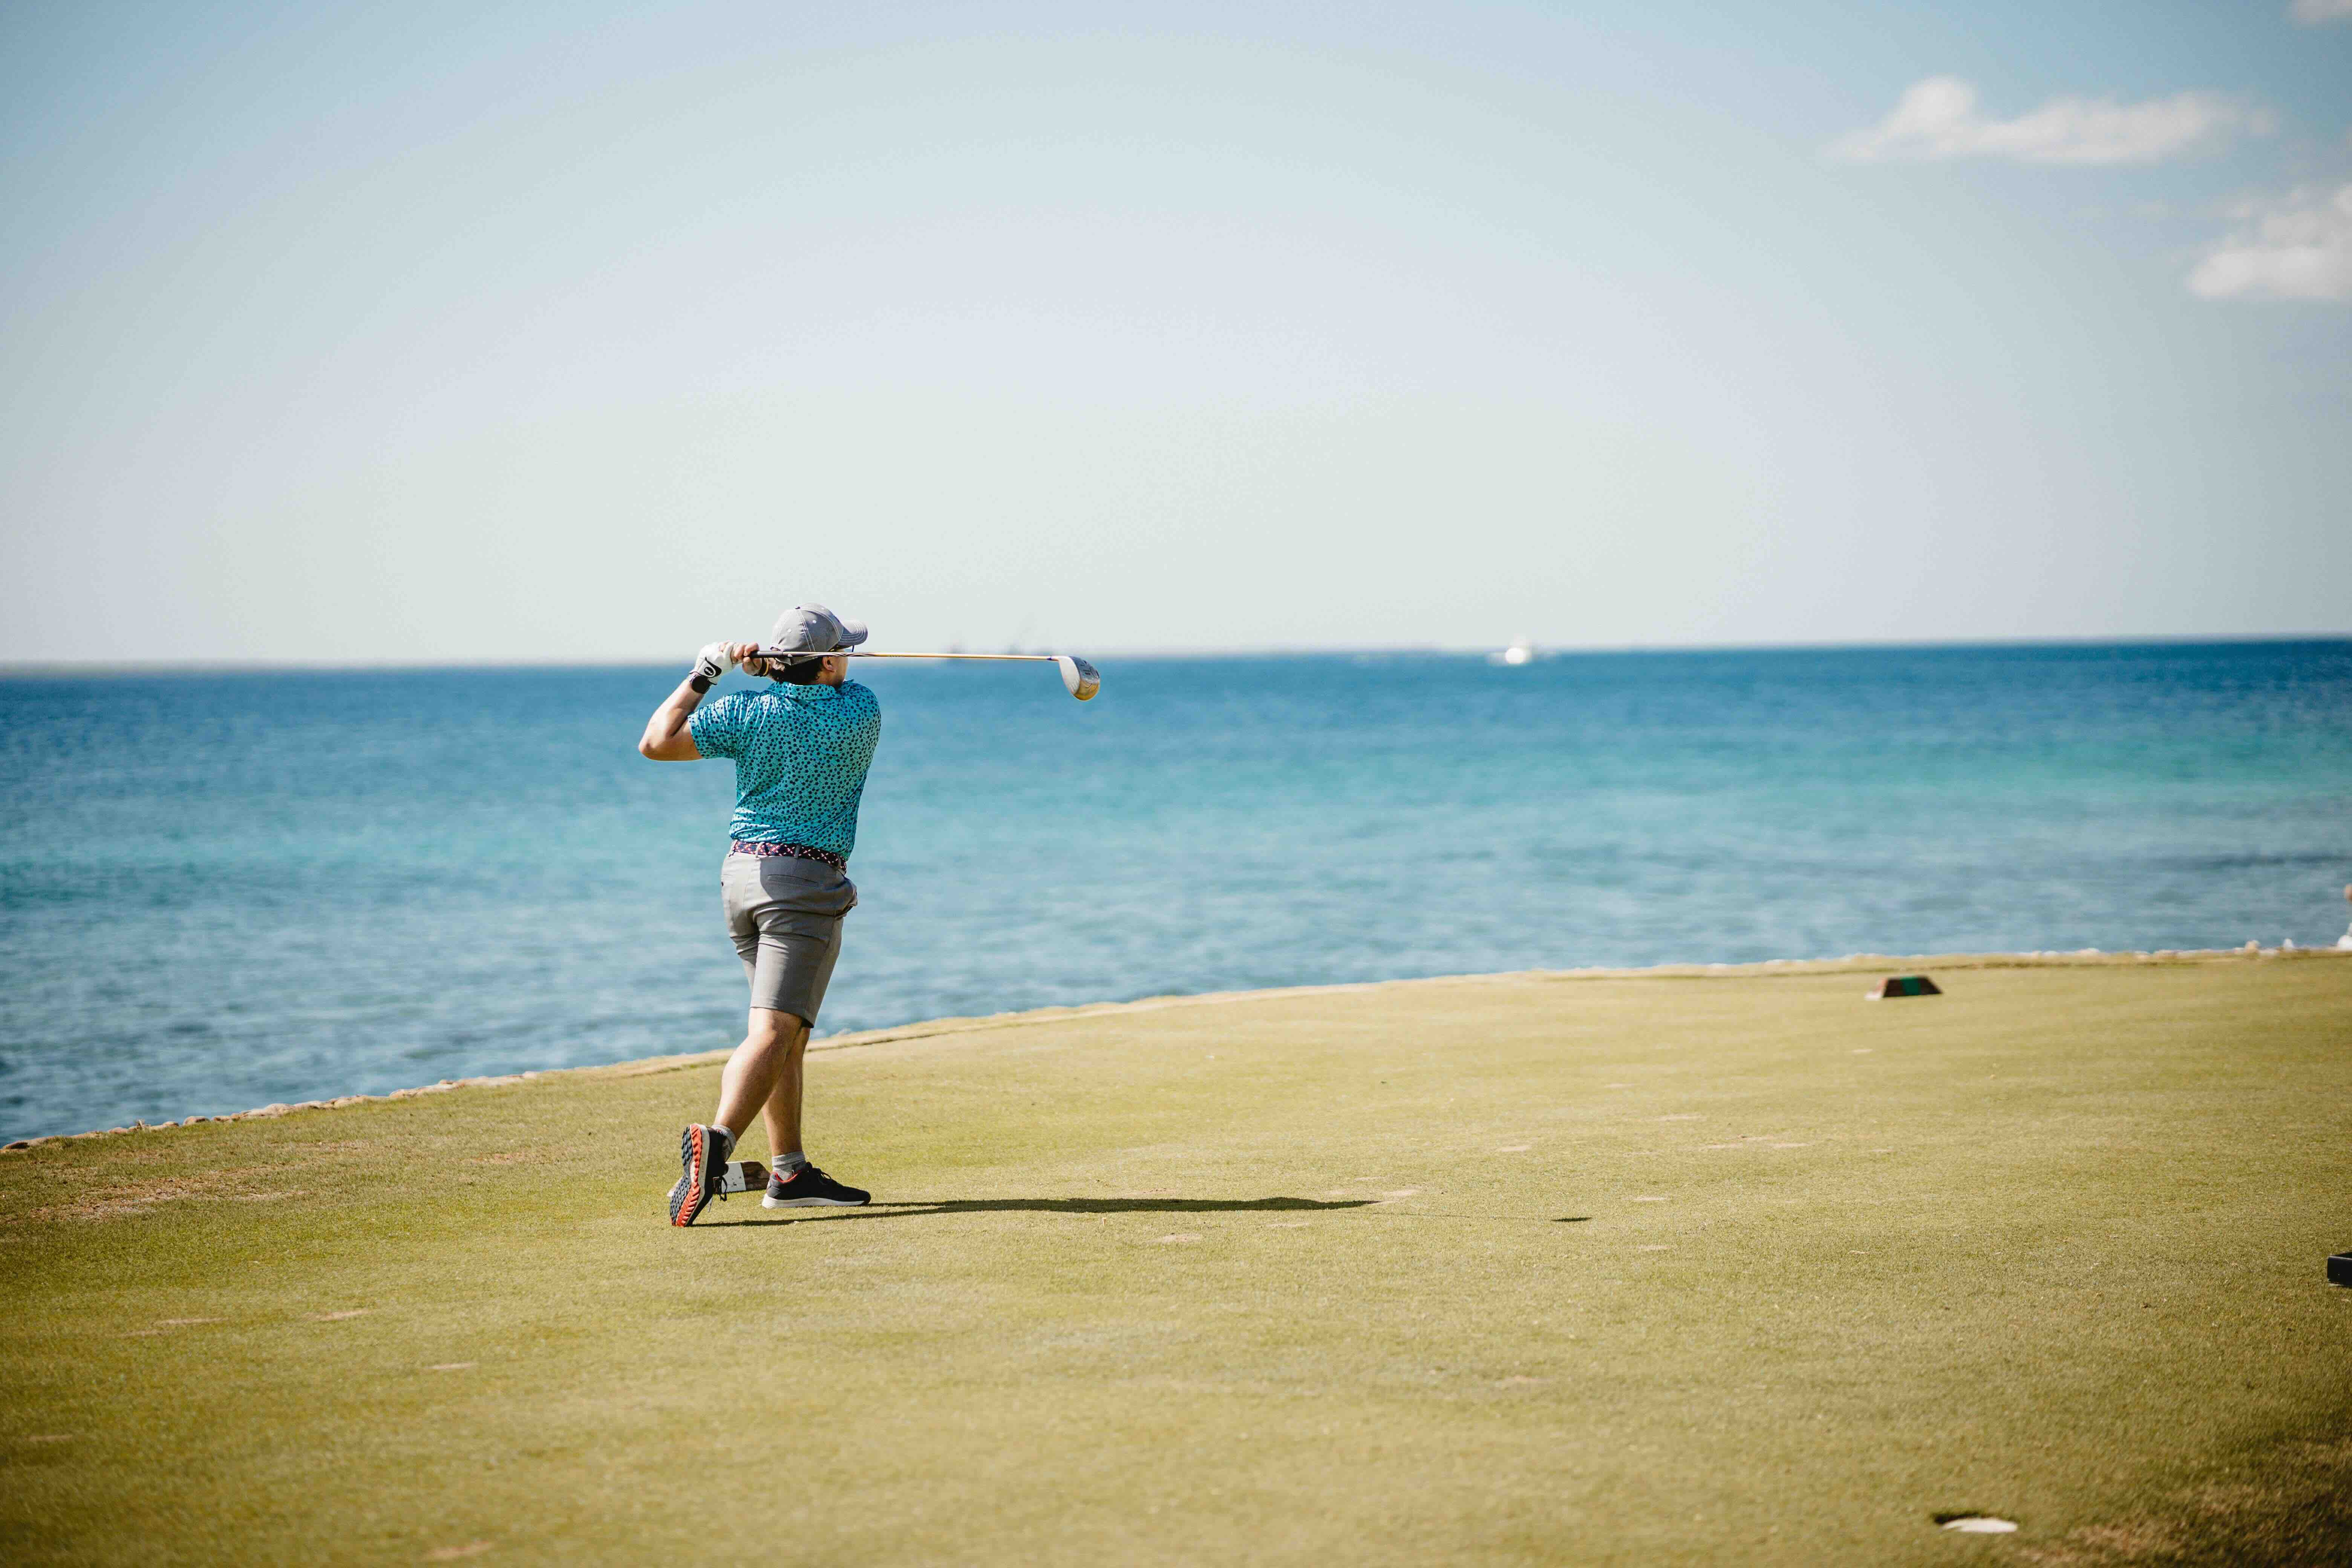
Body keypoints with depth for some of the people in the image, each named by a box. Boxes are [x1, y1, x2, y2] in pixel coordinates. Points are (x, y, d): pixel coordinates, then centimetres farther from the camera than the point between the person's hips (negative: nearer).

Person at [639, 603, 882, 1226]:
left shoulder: (747, 713, -3)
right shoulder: (860, 713, -5)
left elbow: (656, 743, -1)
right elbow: (837, 686, 18)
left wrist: (703, 674, 7)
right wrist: (767, 664, 3)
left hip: (741, 872, 5)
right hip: (805, 882, -5)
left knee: (788, 1030, 15)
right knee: (774, 1031, -14)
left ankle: (789, 1172, 17)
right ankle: (716, 1141, -35)